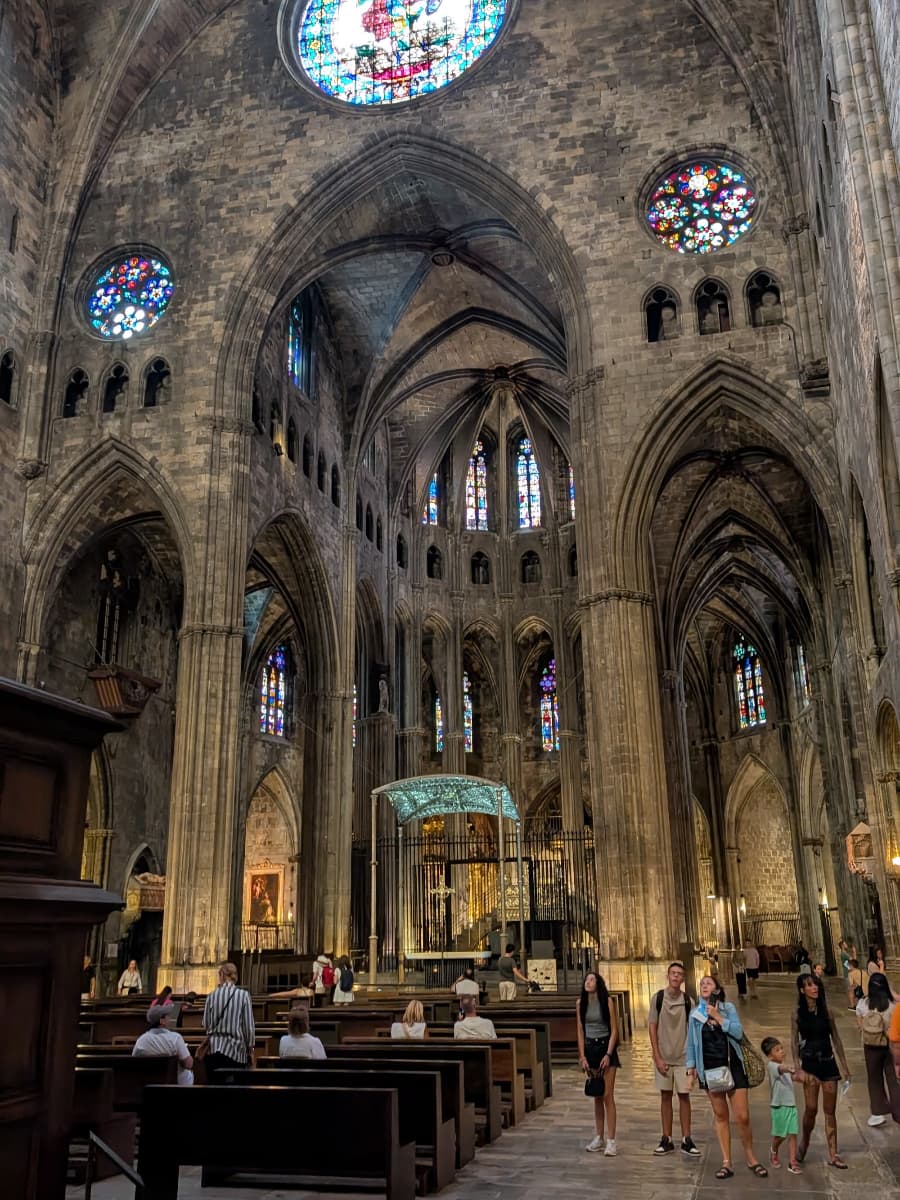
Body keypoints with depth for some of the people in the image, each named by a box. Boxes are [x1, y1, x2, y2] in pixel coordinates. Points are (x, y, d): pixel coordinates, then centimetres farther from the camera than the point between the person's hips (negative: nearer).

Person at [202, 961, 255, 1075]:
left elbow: (206, 1024, 3)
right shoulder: (243, 995, -7)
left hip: (214, 1049, 2)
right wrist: (250, 1049, 6)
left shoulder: (212, 996, -1)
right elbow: (249, 1025, -5)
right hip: (236, 1050, -2)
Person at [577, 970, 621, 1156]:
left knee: (608, 1096, -6)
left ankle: (611, 1141, -4)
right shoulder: (580, 1003, 3)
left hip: (606, 1047, -4)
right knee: (596, 1096, 11)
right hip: (590, 1049, 4)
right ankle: (599, 1138, 18)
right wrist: (582, 1056, -1)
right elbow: (580, 1030, 5)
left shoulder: (607, 1001, -8)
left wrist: (608, 1054, -13)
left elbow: (614, 1030, -6)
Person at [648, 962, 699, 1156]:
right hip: (663, 1057, 0)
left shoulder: (687, 1001, -4)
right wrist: (658, 1057, -6)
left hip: (682, 1057, 0)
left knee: (684, 1096, 3)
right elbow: (652, 1028, -2)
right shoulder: (658, 998, -5)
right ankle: (666, 1139, 16)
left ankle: (686, 1140, 13)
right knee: (665, 1096, 7)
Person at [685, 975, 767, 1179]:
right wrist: (691, 1067, 6)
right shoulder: (695, 1013, 6)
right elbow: (691, 1042, 10)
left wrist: (718, 1017, -15)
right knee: (720, 1116, 5)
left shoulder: (728, 1008, 0)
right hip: (710, 1068, 2)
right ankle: (726, 1163, 12)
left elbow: (738, 1032, -12)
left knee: (743, 1117, -3)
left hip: (732, 1066, -2)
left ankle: (751, 1159, 15)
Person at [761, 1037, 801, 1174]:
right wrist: (788, 1069, -61)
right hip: (779, 1106, -6)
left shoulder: (785, 1066, 10)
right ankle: (774, 1153, 36)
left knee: (793, 1134, -1)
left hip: (791, 1104, 6)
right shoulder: (771, 1066, -16)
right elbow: (780, 1069, -40)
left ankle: (792, 1162, 4)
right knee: (780, 1135, 8)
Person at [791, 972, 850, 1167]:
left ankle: (833, 1155, 11)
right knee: (811, 1109, -1)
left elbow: (836, 1039, 6)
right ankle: (804, 1141, 25)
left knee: (830, 1111, 4)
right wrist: (798, 1068, -11)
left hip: (828, 1063, 2)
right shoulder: (798, 1014, -4)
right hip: (810, 1064, -2)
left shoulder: (826, 1011, 1)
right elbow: (794, 1042, -3)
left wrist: (844, 1066, 6)